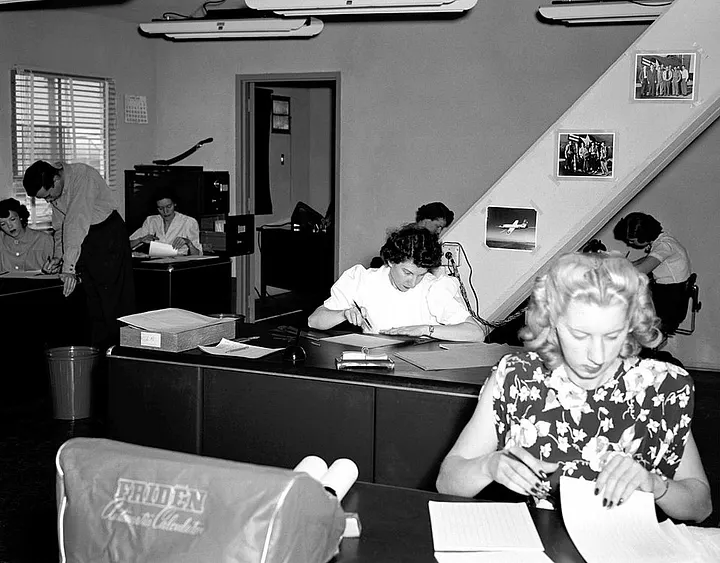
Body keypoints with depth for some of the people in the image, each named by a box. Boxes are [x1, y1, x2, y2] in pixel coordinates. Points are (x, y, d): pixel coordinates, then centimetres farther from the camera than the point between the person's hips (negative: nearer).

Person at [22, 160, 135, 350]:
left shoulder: (83, 177, -27)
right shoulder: (52, 188, -1)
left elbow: (76, 223, -32)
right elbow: (60, 224, 11)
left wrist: (70, 267, -35)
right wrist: (59, 255, -2)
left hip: (108, 233, -8)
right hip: (84, 240, 8)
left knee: (113, 297, -9)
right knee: (92, 298, 8)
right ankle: (99, 350, 13)